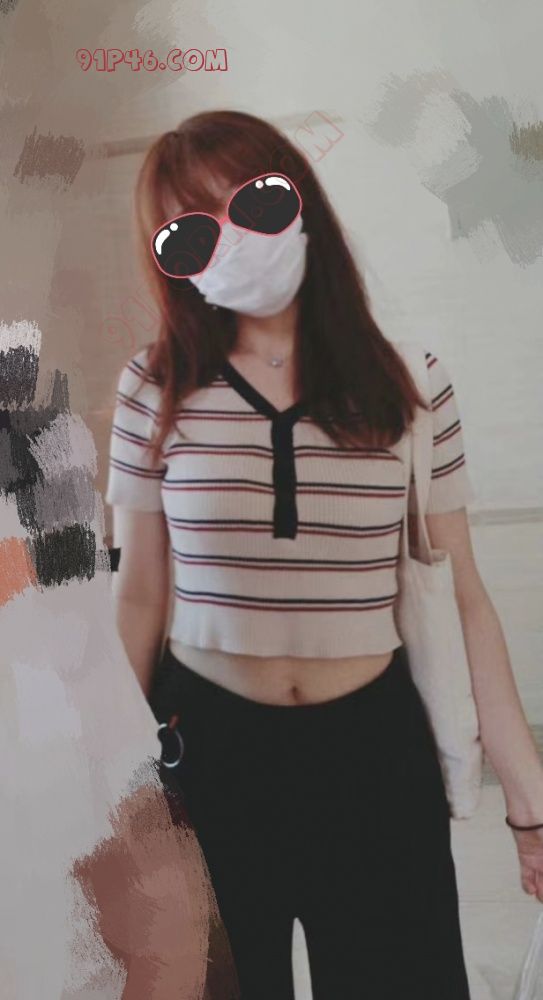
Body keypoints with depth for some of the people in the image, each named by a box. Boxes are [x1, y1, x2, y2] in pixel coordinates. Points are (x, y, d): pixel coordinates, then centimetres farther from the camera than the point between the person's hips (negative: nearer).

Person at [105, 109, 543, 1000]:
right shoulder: (156, 388, -4)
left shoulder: (410, 379, -5)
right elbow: (140, 595, 1)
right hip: (207, 749, 0)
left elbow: (463, 595, -3)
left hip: (376, 748, 0)